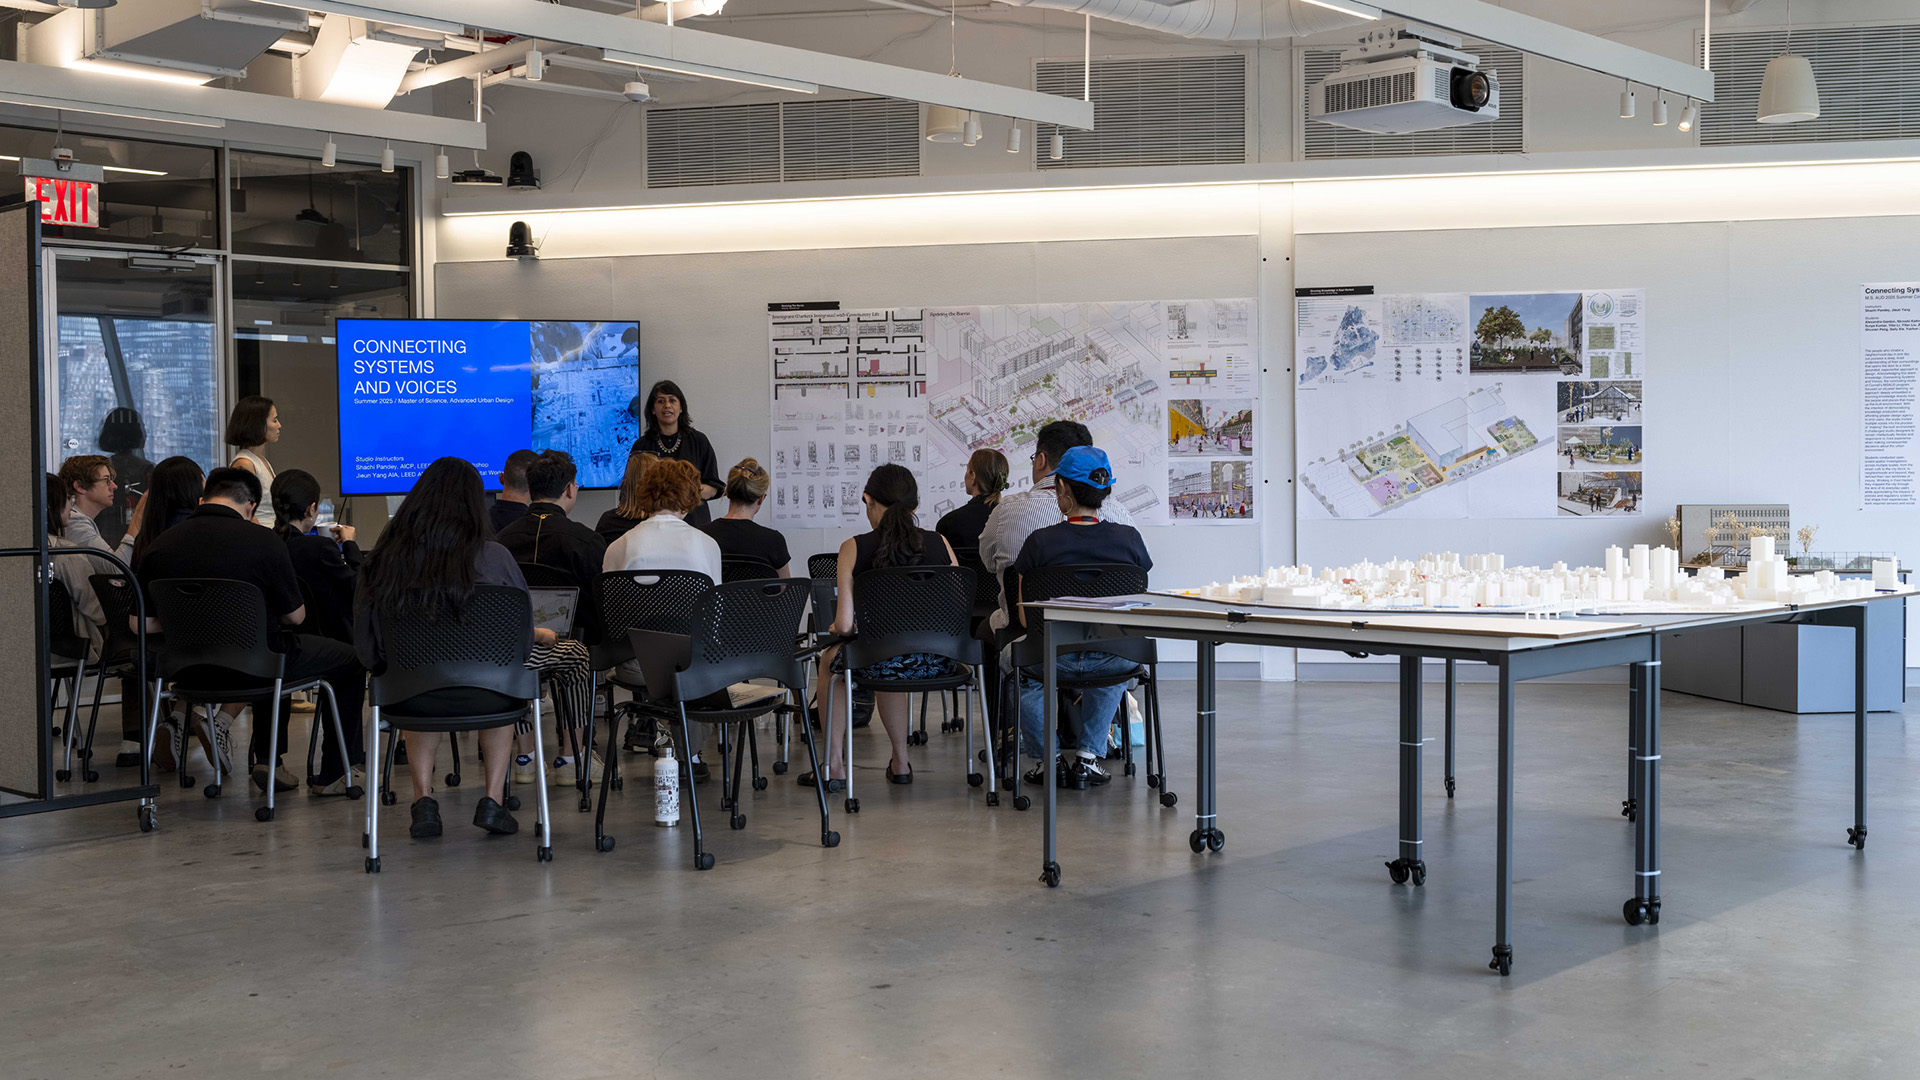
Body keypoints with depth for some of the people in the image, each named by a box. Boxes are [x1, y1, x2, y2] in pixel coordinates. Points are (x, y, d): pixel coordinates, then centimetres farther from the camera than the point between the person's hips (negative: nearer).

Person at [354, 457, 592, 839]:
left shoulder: (383, 559, -9)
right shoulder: (492, 557, -15)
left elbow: (368, 649, 2)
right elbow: (520, 634, -2)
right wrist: (543, 635, 22)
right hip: (482, 694, -2)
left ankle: (422, 800, 28)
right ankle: (493, 802, 29)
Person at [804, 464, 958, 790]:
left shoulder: (855, 548, -7)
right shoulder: (940, 543, 1)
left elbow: (844, 625, -11)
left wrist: (836, 627, 13)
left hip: (883, 664, -3)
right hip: (936, 664, 4)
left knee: (829, 659, 32)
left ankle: (834, 766, 34)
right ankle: (900, 763, 45)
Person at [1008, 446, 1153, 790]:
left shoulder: (1040, 542, -10)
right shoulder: (1129, 538, -4)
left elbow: (1025, 617, -3)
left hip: (1056, 659, -2)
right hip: (1113, 662, 2)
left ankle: (1050, 759, 32)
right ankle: (1088, 756, 33)